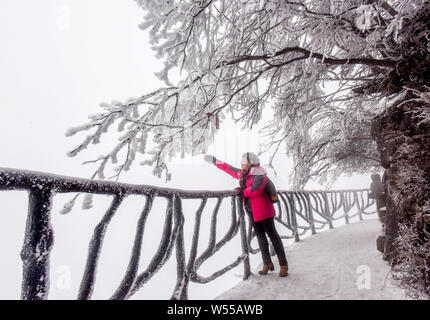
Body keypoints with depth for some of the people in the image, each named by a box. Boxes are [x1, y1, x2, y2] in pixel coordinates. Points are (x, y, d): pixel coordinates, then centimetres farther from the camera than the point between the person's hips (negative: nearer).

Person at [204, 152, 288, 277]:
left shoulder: (258, 174, -12)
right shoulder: (242, 173, 13)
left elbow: (256, 189, -27)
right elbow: (229, 168, 22)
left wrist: (242, 191, -13)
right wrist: (214, 160, 26)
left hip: (262, 209, -7)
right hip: (252, 211, 7)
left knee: (272, 234, -3)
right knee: (260, 235, 8)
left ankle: (283, 265, 6)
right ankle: (267, 263, 17)